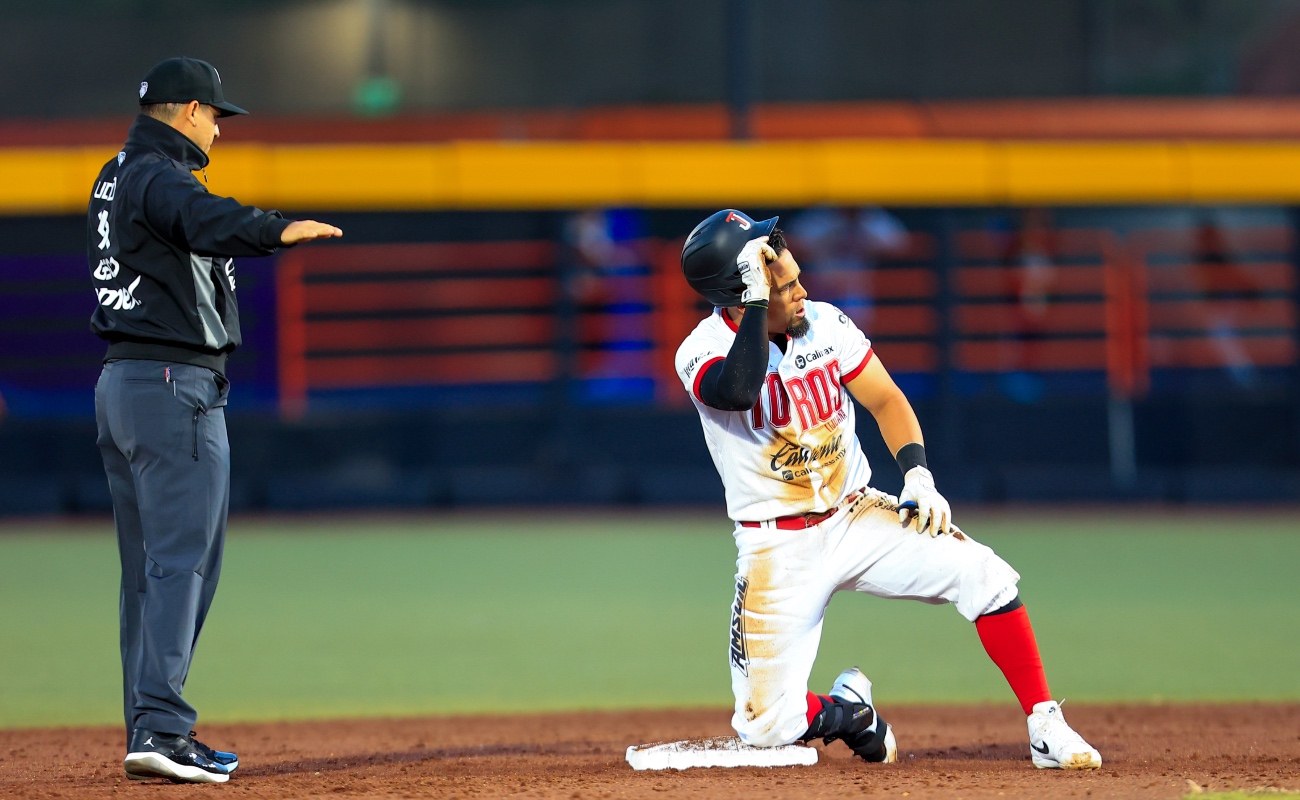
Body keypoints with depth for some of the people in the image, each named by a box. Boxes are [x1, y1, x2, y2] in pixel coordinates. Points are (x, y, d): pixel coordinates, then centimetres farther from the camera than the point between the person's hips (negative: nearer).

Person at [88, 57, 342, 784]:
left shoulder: (116, 177, 17)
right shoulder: (162, 176, -13)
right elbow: (205, 220, -35)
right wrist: (277, 231, -49)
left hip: (119, 382, 10)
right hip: (176, 384, -10)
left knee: (147, 570, 11)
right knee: (183, 563, -13)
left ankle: (151, 732, 12)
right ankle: (160, 728, -21)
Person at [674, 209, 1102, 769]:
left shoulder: (824, 324, -4)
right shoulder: (703, 352, -17)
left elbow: (886, 401, 6)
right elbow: (739, 392, -41)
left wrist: (918, 475, -10)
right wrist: (758, 300, -36)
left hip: (857, 518, 3)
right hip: (779, 548, -3)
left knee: (982, 575, -20)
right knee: (767, 728, -13)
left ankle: (1046, 729, -9)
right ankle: (846, 710, 21)